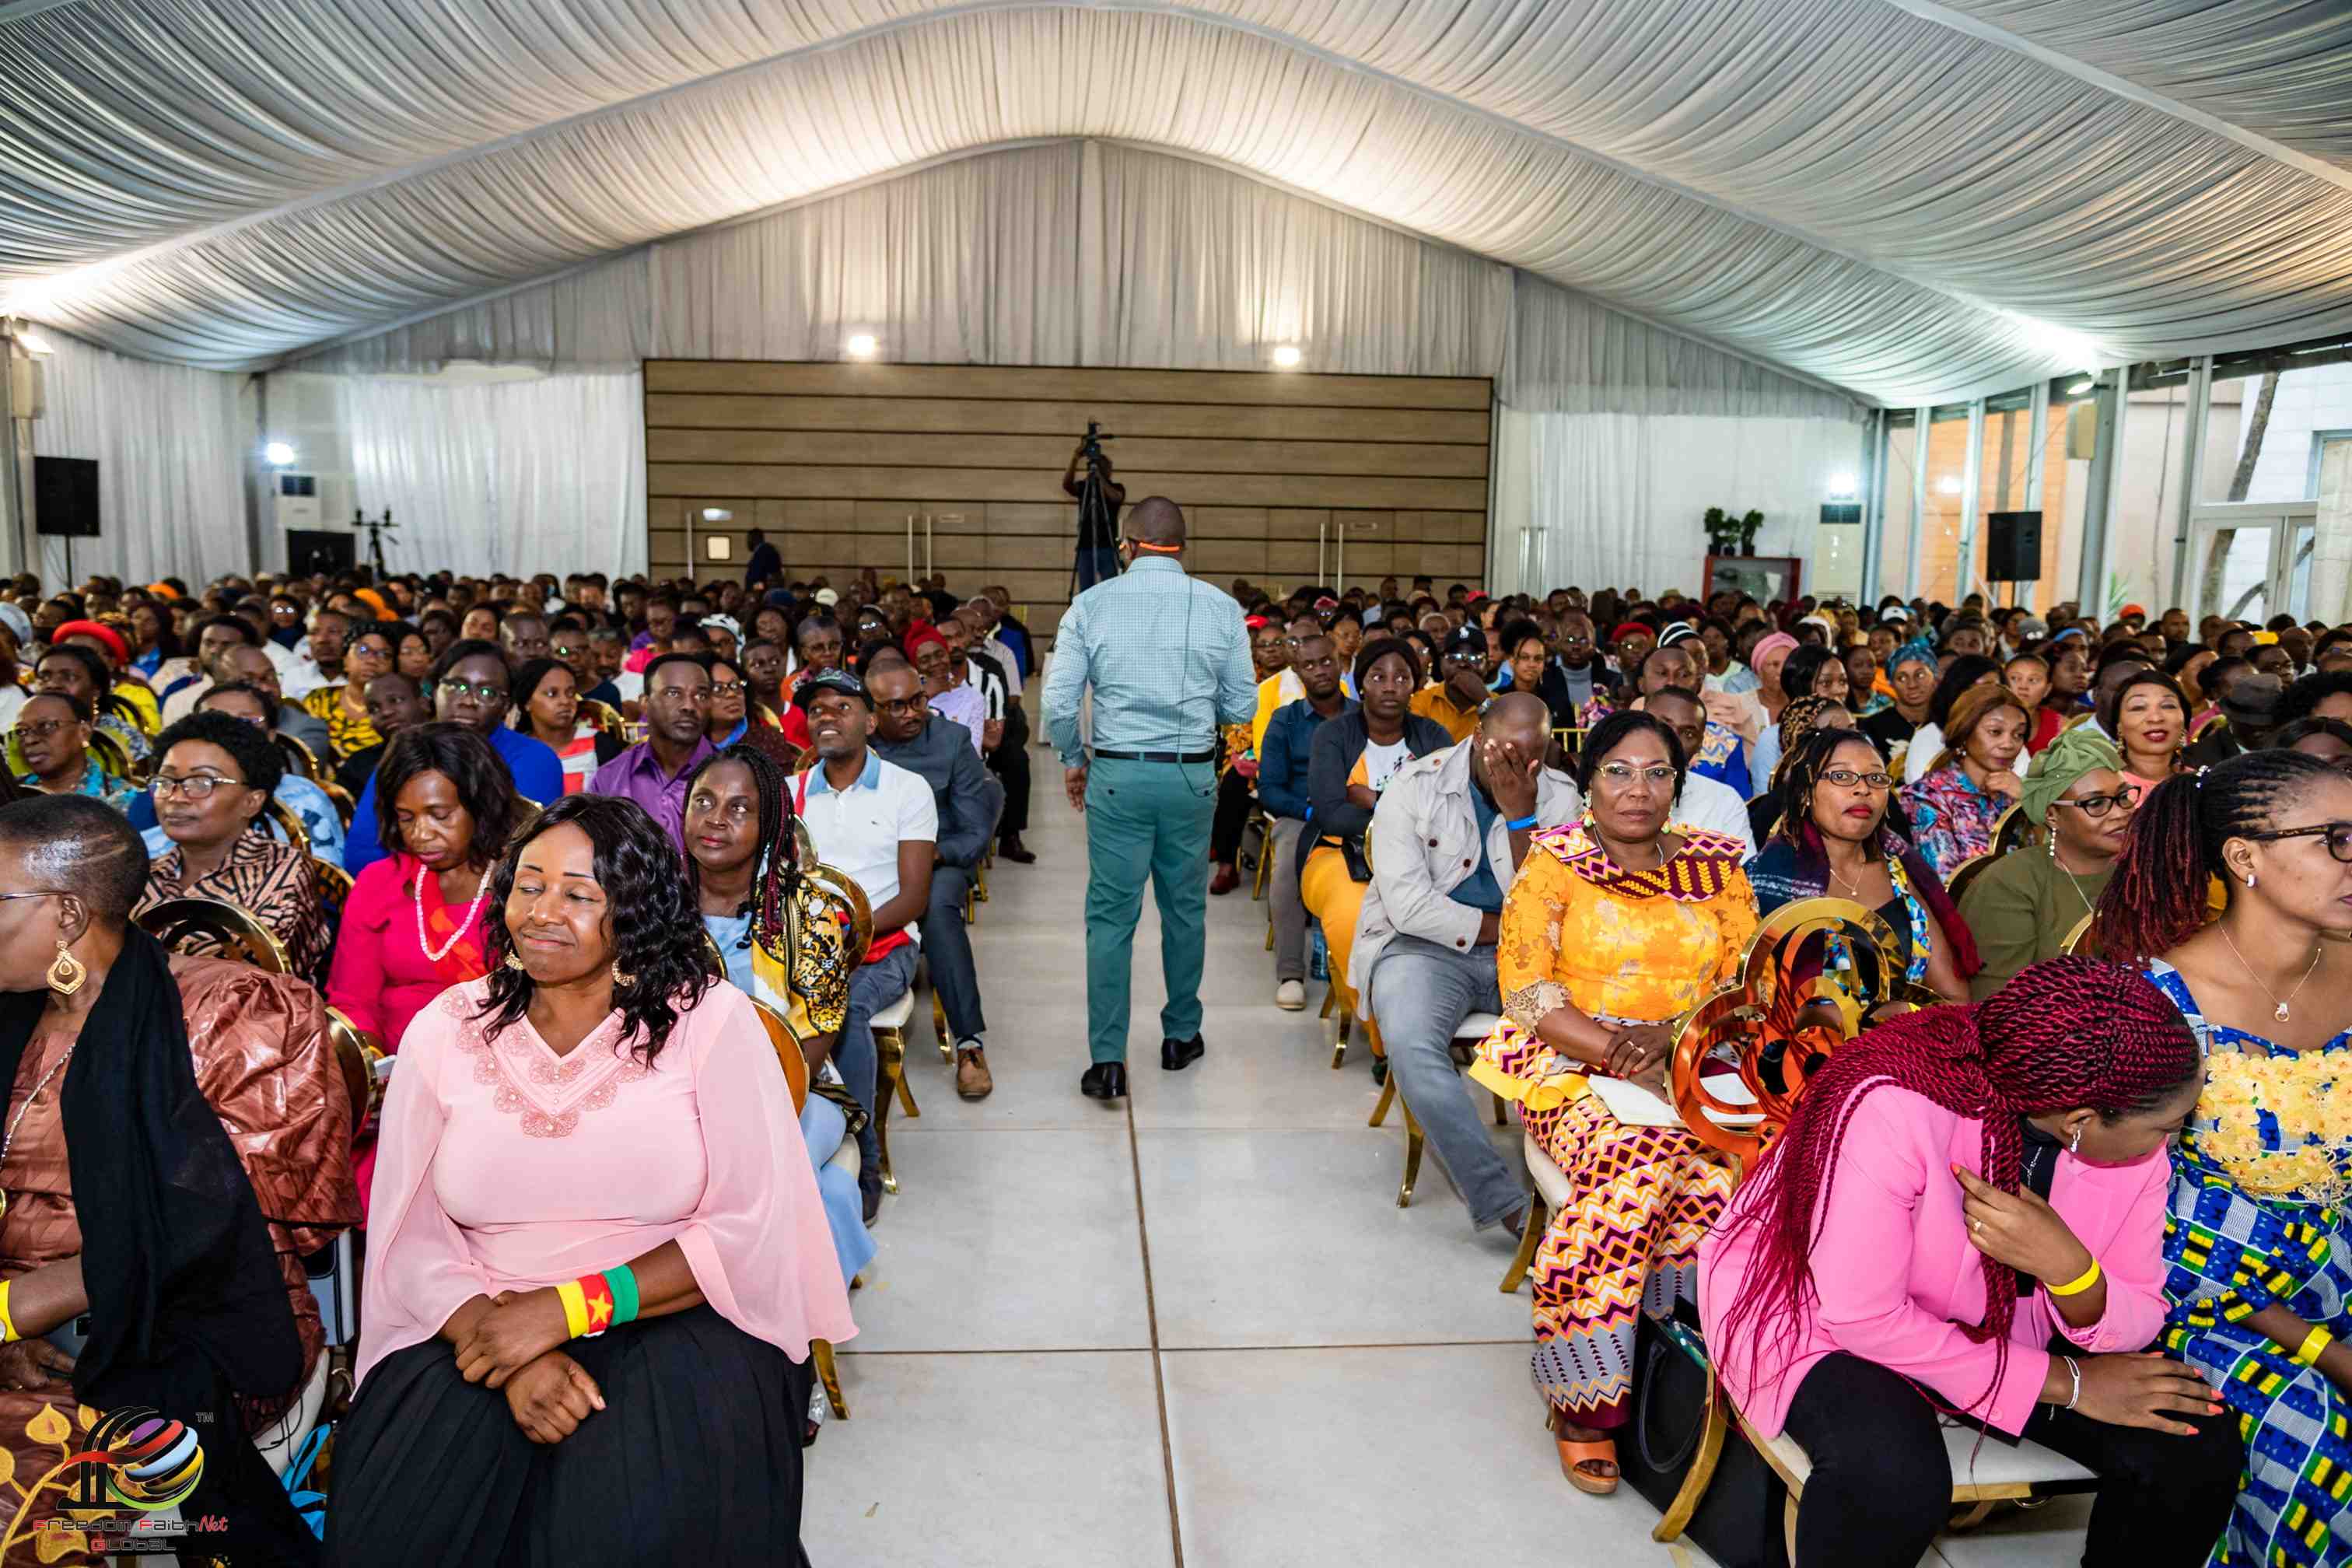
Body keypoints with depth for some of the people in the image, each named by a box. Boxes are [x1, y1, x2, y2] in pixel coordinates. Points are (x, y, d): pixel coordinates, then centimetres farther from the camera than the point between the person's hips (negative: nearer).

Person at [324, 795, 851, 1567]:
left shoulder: (710, 1019, -4)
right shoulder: (445, 1030, 4)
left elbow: (752, 1228, -9)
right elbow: (410, 1239, 0)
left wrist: (568, 1309, -17)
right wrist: (502, 1338, -18)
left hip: (674, 1321, -2)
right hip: (481, 1328, 3)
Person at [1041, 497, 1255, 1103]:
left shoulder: (1092, 605, -3)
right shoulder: (1221, 608, -1)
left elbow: (1058, 703, -6)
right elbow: (1242, 708, 2)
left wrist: (1072, 761, 11)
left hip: (1117, 776, -1)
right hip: (1193, 778, 1)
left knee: (1111, 916, 5)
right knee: (1185, 909, 16)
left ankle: (1107, 1060, 3)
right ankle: (1181, 1036, 30)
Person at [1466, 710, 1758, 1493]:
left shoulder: (1717, 868, 14)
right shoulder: (1553, 865, 5)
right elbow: (1527, 993, -4)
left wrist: (1668, 1035, -12)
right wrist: (1619, 1054, -17)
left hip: (1698, 1072, 3)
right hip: (1575, 1075, -3)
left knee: (1721, 1174, -29)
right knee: (1645, 1161, -33)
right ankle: (1585, 1398, -20)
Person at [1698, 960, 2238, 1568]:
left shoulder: (2131, 1130, -15)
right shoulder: (1892, 1107, -36)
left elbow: (2136, 1325, -8)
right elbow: (1865, 1317, -29)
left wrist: (2068, 1269, -32)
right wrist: (2067, 1383, -22)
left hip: (2000, 1326, 6)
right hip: (1822, 1312, -6)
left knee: (2197, 1447, -12)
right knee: (1895, 1478, -34)